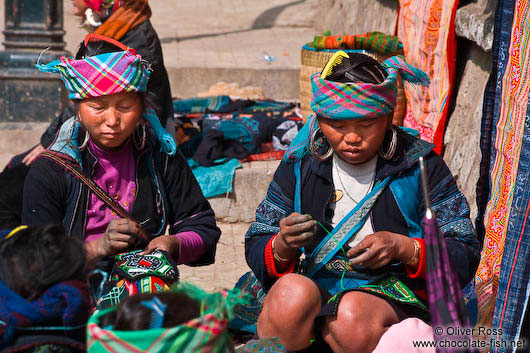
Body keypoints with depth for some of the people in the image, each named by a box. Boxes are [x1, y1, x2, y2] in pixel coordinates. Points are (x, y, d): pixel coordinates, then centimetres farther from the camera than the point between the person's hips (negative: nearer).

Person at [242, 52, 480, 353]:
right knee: (292, 292, -34)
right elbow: (256, 252, 10)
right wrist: (282, 247, -15)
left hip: (392, 294, -2)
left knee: (353, 314, -37)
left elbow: (465, 256, 2)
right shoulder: (299, 166, 8)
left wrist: (404, 248, -16)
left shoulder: (419, 165, 3)